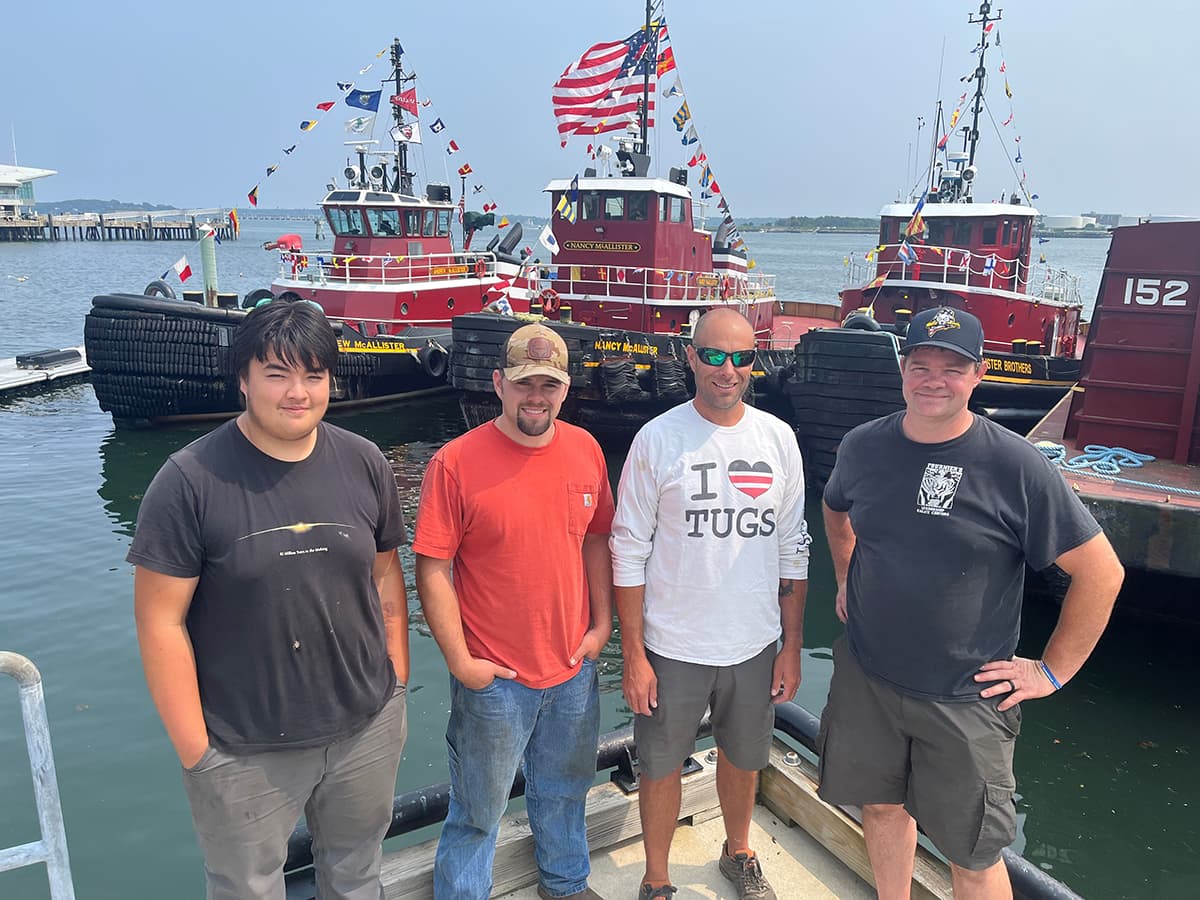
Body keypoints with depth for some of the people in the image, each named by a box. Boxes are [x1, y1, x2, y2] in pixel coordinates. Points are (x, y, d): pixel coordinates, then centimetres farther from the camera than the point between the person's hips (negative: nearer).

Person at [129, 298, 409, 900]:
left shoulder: (363, 463, -3)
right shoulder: (190, 480, -15)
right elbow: (160, 620, -13)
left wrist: (398, 682, 5)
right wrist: (193, 750, -11)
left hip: (368, 727, 3)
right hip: (245, 752, -3)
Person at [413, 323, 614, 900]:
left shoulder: (585, 449, -2)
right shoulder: (456, 462, -17)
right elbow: (432, 570, -15)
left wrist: (602, 623, 4)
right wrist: (460, 661, -14)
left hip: (574, 668, 5)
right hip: (492, 677, -4)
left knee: (564, 789, 26)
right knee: (479, 810, 14)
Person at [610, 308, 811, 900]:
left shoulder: (778, 439, -2)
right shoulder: (657, 440, -11)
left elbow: (793, 550, 5)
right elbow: (629, 553, -8)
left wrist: (792, 646, 5)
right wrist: (633, 655, -9)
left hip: (756, 645, 3)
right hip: (672, 648, -3)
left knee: (742, 759, 22)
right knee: (662, 766, 13)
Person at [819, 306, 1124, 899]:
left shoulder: (1015, 465, -15)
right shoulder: (863, 446, -2)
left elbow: (1100, 571, -9)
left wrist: (1052, 671, -7)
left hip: (965, 699, -3)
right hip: (865, 678, 4)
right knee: (881, 807, 20)